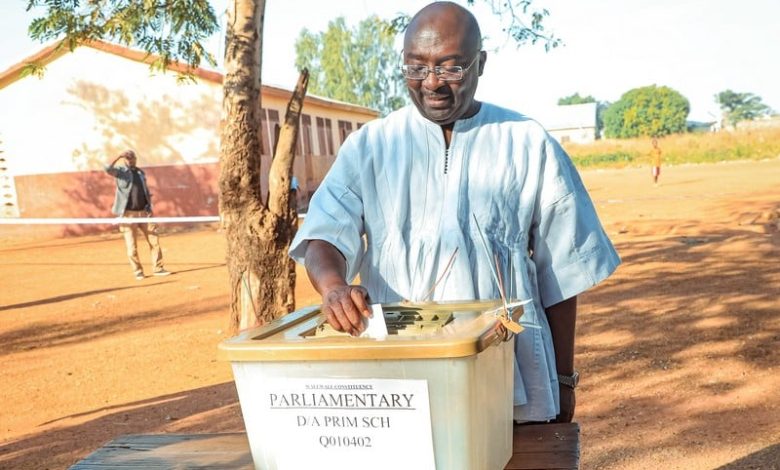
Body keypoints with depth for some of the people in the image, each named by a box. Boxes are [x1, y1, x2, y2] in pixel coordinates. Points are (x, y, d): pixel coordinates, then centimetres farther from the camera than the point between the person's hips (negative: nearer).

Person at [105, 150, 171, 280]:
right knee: (131, 246, -2)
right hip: (128, 214, -4)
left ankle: (158, 268, 9)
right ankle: (137, 271, 9)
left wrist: (149, 208, 6)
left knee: (154, 240, 1)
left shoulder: (141, 173, 14)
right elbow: (108, 169, -21)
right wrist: (119, 157, -22)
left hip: (143, 212, 4)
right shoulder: (121, 171, 0)